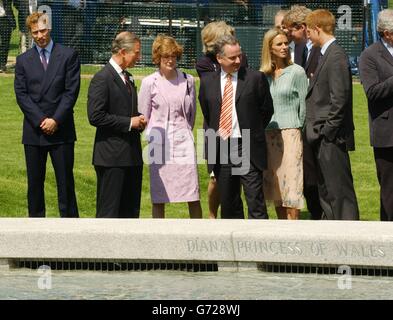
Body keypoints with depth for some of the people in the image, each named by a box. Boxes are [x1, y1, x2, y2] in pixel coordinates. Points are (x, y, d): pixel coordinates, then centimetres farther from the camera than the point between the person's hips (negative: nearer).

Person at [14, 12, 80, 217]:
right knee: (34, 182, 6)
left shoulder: (68, 56, 3)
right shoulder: (23, 60, 8)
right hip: (34, 131, 2)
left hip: (61, 131, -2)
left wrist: (56, 120, -11)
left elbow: (71, 91, -3)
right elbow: (21, 95, 2)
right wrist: (40, 121, -10)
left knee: (65, 181, 0)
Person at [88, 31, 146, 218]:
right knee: (109, 210, -6)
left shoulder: (128, 78, 17)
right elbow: (95, 116, -18)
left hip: (132, 155, 9)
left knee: (131, 211, 9)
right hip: (111, 156, -9)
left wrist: (138, 121, 7)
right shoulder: (102, 78, -11)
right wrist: (129, 123, -16)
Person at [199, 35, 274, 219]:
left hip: (248, 149, -3)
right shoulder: (208, 82, 7)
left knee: (255, 201, -6)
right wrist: (213, 136, 10)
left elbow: (266, 110, 7)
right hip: (220, 149, 3)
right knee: (228, 203, 10)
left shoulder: (255, 78, -2)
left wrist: (252, 132, 6)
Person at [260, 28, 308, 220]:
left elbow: (304, 105, -1)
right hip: (268, 135, 5)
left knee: (291, 182, -7)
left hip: (290, 133, -5)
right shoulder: (263, 75, 9)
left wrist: (298, 130, -2)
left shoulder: (297, 72, -3)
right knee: (275, 182, 7)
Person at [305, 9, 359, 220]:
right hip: (322, 139, 10)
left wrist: (327, 131, -18)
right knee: (326, 192, 15)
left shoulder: (336, 56, -15)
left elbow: (339, 98, -20)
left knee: (340, 192, -6)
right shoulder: (325, 55, 16)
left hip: (332, 139, -10)